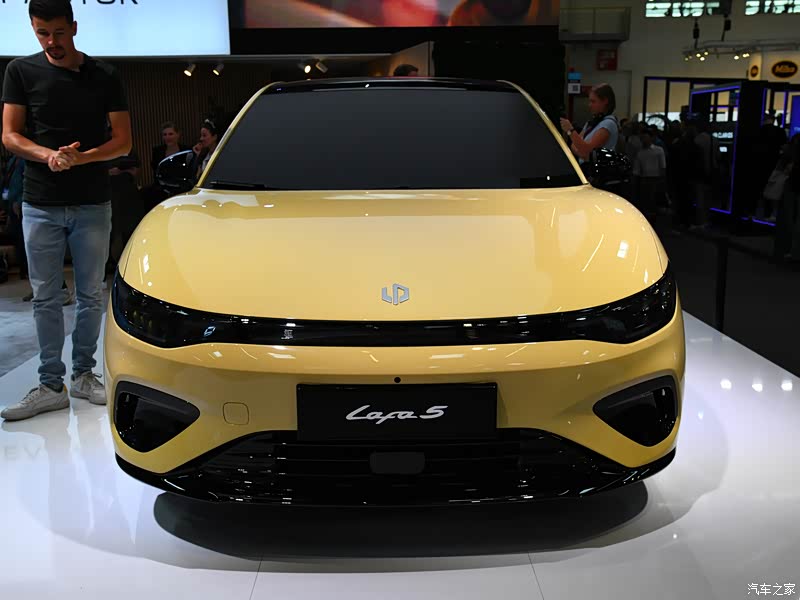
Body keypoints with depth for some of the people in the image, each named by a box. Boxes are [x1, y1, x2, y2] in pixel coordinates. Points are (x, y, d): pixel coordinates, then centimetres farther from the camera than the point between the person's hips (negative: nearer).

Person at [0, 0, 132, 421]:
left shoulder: (105, 77, 3)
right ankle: (51, 386, 9)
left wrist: (81, 158, -17)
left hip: (92, 205, 0)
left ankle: (83, 375, 19)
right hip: (40, 206, 0)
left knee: (90, 295, 7)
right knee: (45, 298, 3)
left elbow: (123, 140, 1)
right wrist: (48, 155, -19)